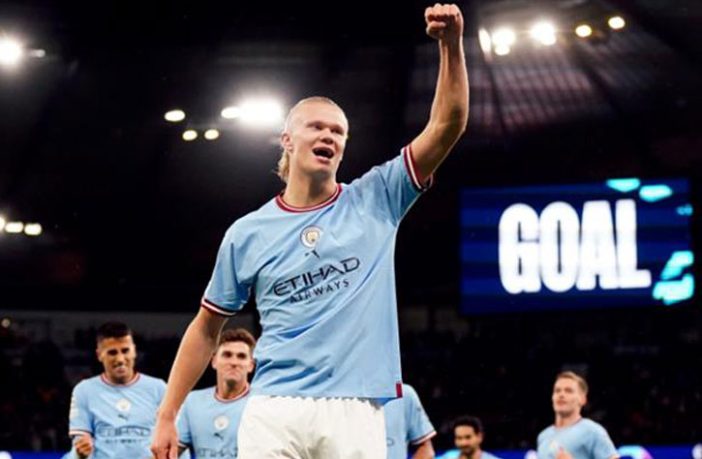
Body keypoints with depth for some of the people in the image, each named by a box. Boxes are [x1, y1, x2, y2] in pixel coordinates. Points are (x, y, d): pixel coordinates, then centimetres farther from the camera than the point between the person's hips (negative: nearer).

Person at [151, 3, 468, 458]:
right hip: (273, 413, 0)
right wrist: (167, 416, 12)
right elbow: (206, 328, 17)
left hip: (355, 414, 0)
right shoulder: (247, 233, 10)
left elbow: (446, 128, 1)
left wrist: (452, 45, -12)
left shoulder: (375, 201, 9)